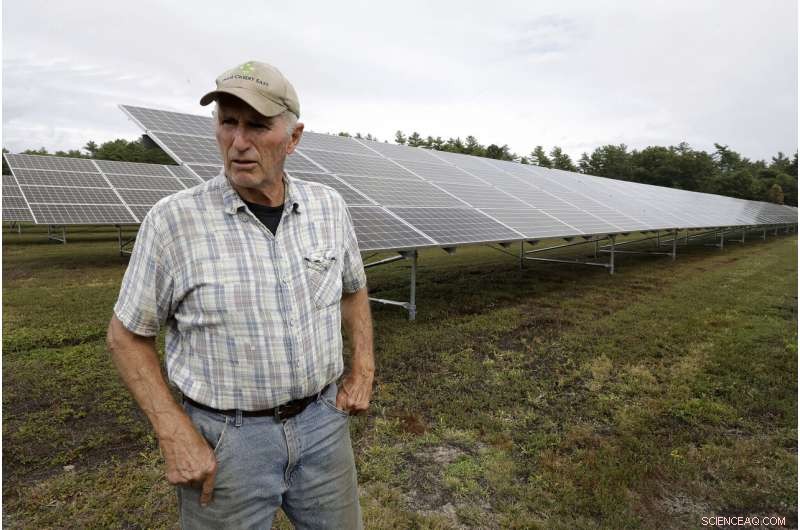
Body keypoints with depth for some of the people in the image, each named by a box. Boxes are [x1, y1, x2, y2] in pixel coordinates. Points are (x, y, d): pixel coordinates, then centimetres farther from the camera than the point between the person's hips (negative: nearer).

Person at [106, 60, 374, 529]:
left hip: (323, 422, 4)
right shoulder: (173, 221, -15)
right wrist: (175, 434, -11)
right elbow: (127, 335, -4)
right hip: (225, 438, -3)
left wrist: (364, 368, 3)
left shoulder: (328, 206, -4)